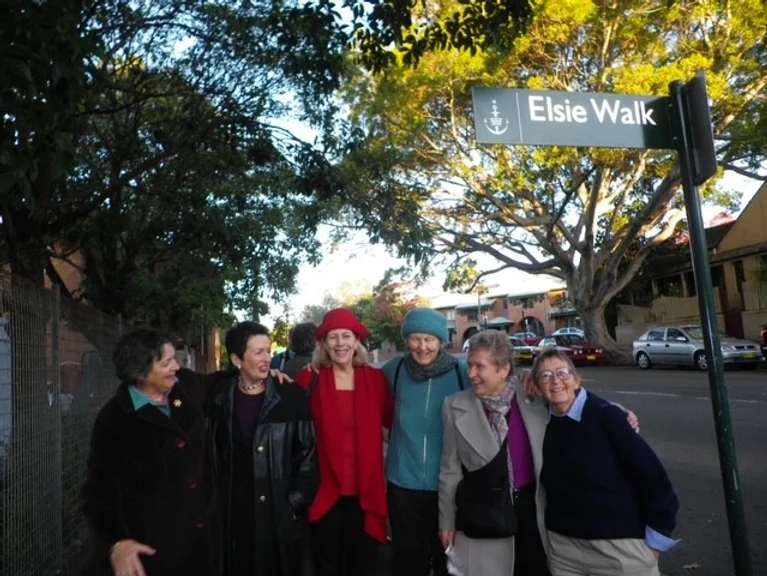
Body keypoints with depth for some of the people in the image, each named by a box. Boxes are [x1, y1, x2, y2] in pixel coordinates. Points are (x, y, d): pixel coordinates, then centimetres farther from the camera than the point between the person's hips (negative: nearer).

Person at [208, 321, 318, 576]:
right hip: (234, 513, 1)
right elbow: (213, 453, 6)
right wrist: (215, 501, 3)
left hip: (282, 513, -1)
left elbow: (308, 452, -4)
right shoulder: (219, 397, -1)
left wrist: (297, 502, -6)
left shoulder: (291, 396, -7)